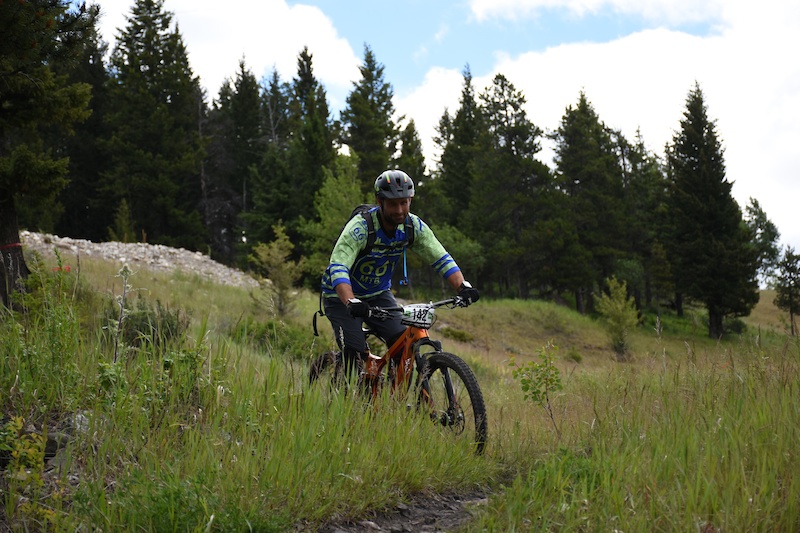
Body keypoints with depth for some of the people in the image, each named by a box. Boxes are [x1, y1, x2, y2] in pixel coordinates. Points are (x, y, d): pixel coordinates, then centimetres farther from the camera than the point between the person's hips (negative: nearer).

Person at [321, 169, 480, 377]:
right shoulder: (360, 228, -30)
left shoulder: (414, 226, -14)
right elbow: (338, 268, -40)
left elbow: (442, 259, -13)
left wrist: (462, 286, -31)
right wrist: (352, 302, -57)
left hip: (379, 294, 5)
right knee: (357, 356, -19)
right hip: (343, 295, -5)